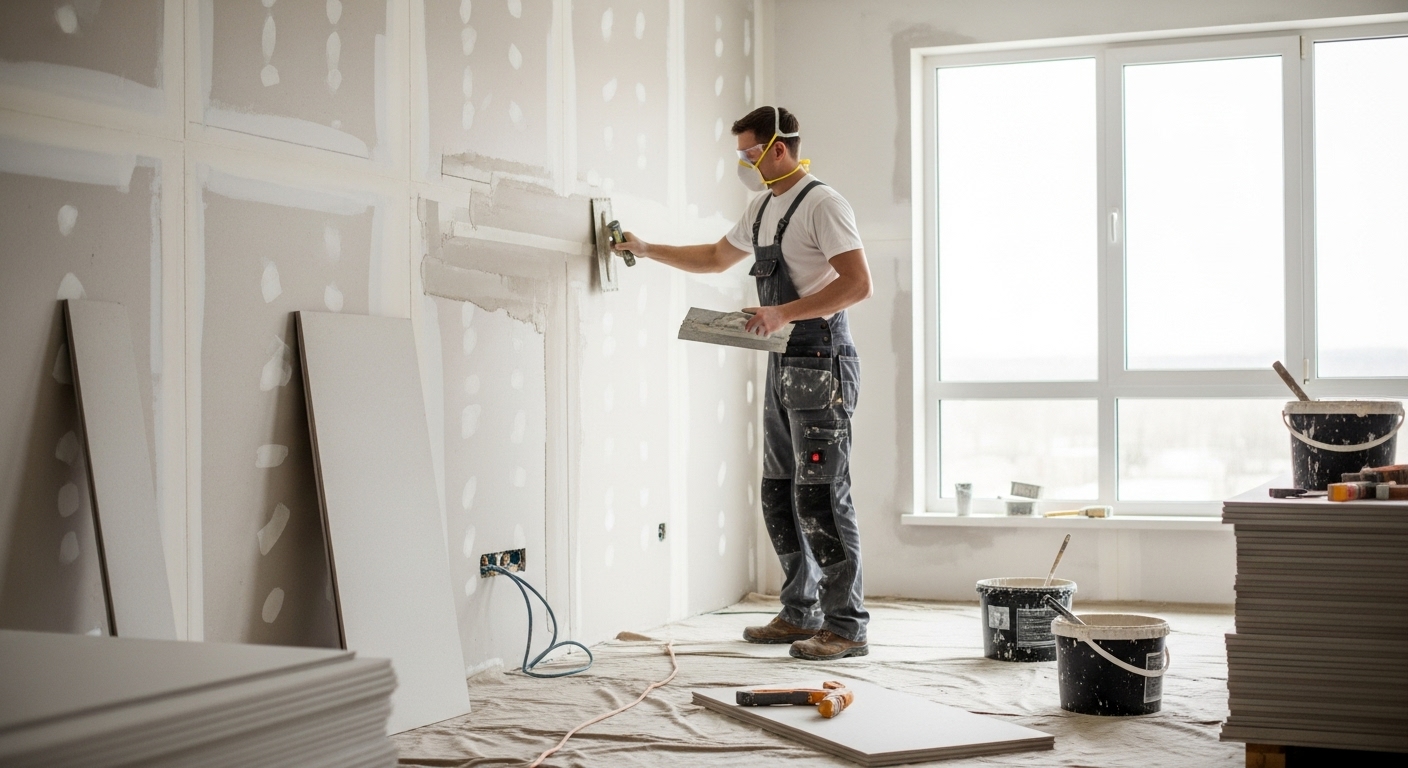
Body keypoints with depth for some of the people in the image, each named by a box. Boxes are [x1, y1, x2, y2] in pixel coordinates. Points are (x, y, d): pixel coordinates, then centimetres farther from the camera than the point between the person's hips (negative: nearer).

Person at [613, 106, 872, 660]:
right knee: (780, 496, 12)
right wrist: (647, 250, 32)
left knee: (821, 496, -9)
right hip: (783, 368, 10)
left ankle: (847, 626, -3)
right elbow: (717, 257, 34)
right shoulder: (763, 208, 18)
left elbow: (858, 284, -19)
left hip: (821, 367, -10)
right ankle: (801, 614, 22)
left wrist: (784, 313, -22)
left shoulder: (822, 204, -11)